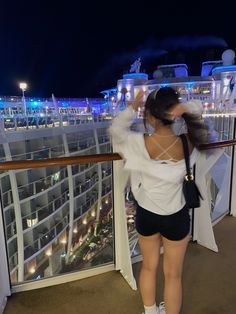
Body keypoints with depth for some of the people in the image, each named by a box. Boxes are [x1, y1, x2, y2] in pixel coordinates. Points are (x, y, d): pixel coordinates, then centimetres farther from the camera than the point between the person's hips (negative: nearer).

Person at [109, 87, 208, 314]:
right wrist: (184, 108, -19)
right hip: (176, 217, 0)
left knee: (149, 267, 26)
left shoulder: (140, 143, -23)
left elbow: (116, 129, -3)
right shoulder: (189, 143, -19)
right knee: (173, 275, 20)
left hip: (146, 215, 1)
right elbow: (196, 109, 0)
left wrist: (132, 108, 1)